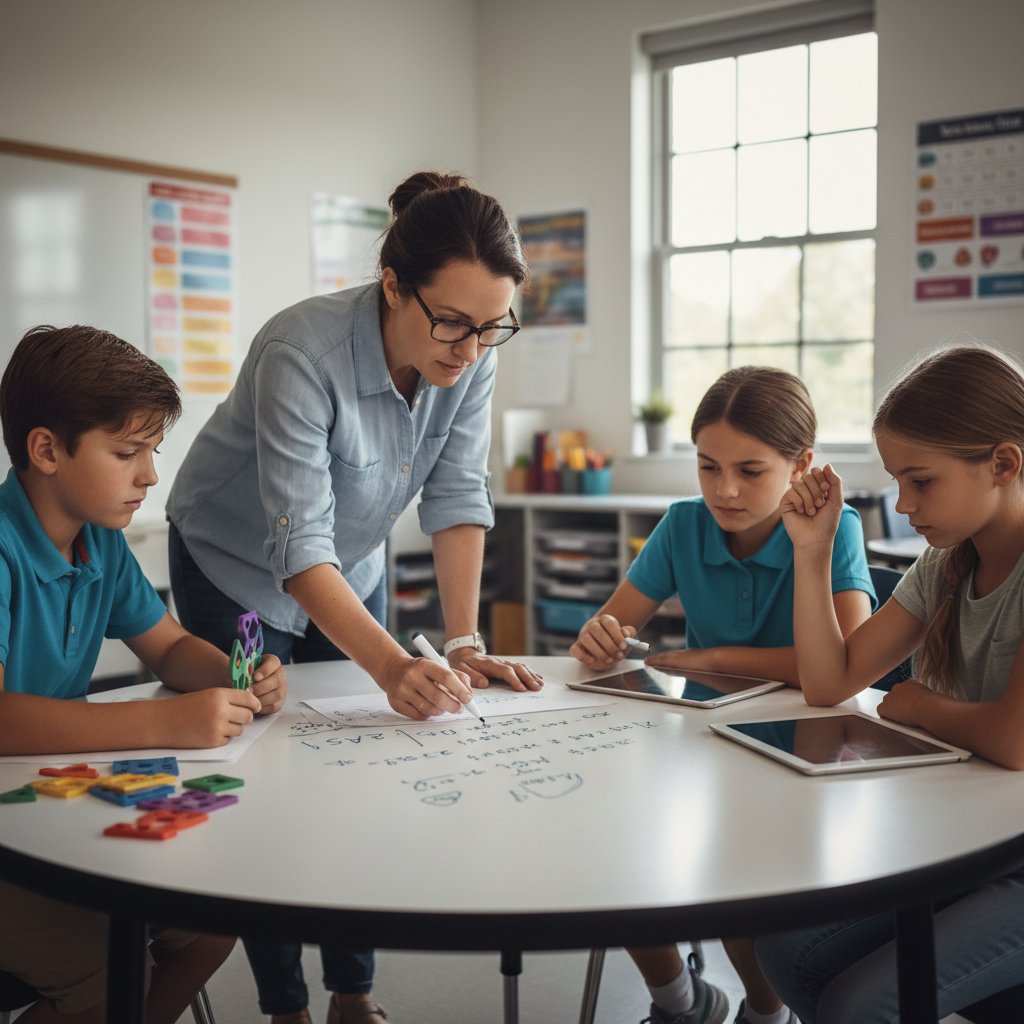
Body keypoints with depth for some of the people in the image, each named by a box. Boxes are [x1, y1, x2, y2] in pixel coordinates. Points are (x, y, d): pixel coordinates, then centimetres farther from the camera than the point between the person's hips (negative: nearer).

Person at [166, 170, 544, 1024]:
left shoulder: (472, 356, -19)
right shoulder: (302, 352, -36)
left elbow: (458, 496, -16)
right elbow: (297, 544, -40)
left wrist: (465, 644, -23)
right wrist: (394, 667, -51)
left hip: (354, 564, 5)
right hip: (239, 568, -4)